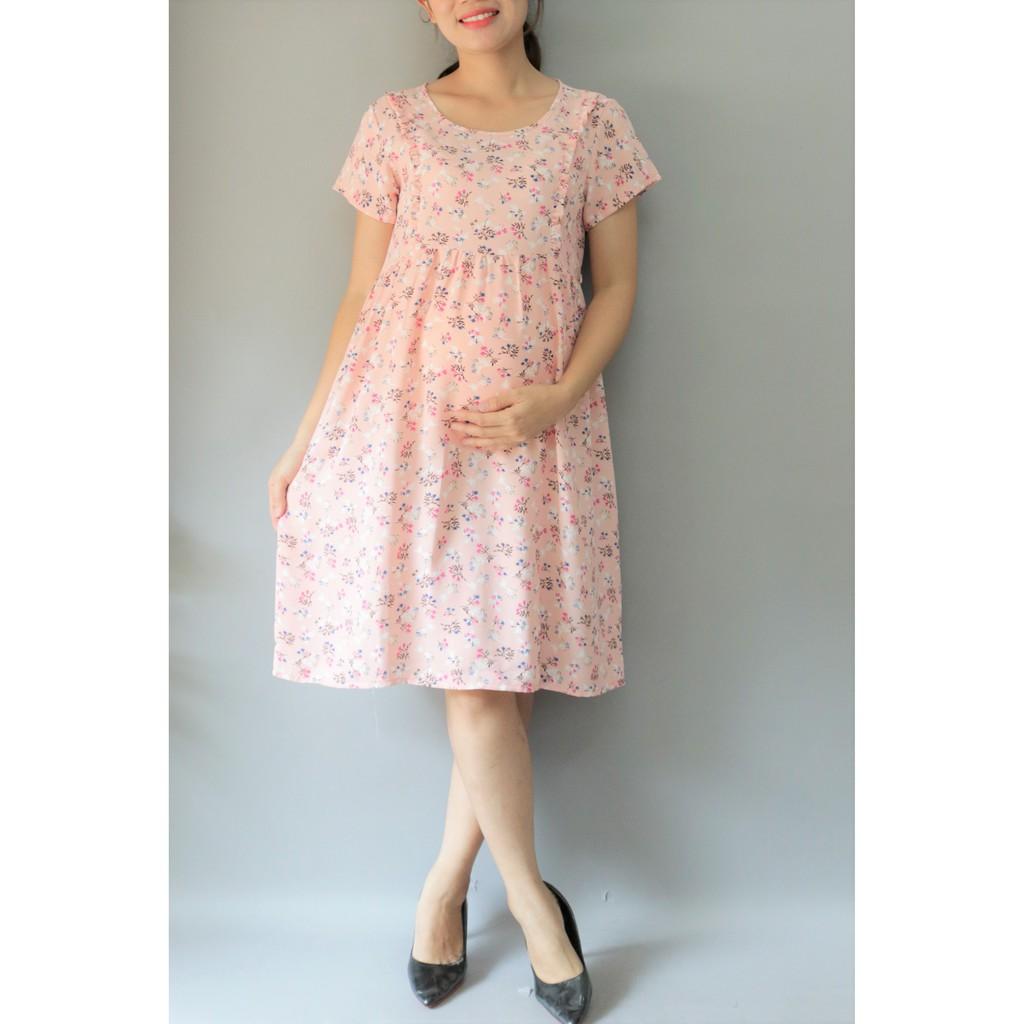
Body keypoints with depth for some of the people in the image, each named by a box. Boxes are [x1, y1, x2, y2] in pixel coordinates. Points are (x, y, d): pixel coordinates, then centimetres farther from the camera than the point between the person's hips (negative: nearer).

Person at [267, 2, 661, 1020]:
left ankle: (444, 886, 23)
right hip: (408, 419, 0)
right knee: (470, 681, -2)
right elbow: (361, 294, 8)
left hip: (534, 430, 1)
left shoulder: (592, 123, 7)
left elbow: (615, 287, 7)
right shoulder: (395, 123, 7)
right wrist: (304, 440, 6)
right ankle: (533, 902, 17)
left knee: (505, 670, 2)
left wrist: (556, 400, -10)